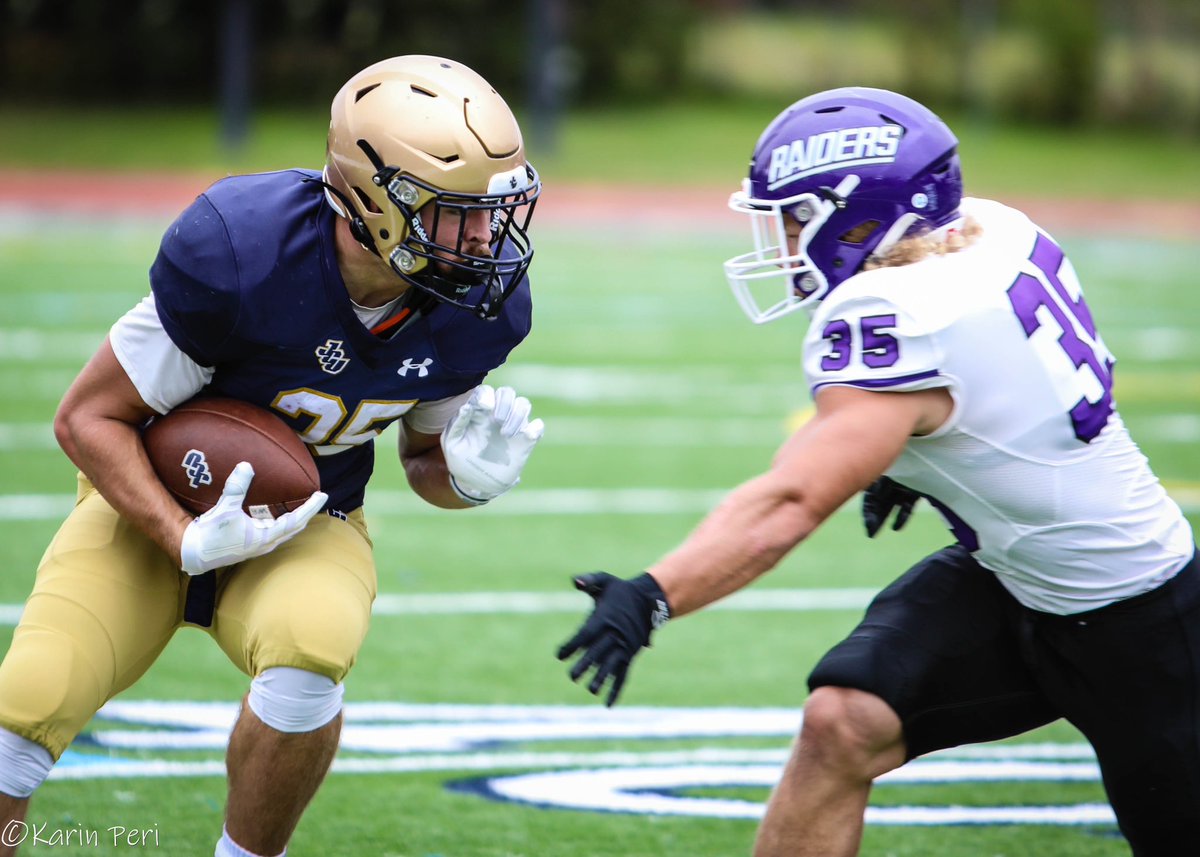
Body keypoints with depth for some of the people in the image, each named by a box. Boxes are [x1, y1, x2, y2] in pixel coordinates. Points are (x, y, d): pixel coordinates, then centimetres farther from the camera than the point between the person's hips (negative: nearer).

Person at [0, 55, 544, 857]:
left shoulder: (482, 308, -16)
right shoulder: (239, 250, -30)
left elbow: (425, 456, 4)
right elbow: (89, 418, -18)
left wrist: (467, 475, -20)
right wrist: (188, 543, -30)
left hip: (304, 523, 2)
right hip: (155, 504, -2)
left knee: (308, 654, -34)